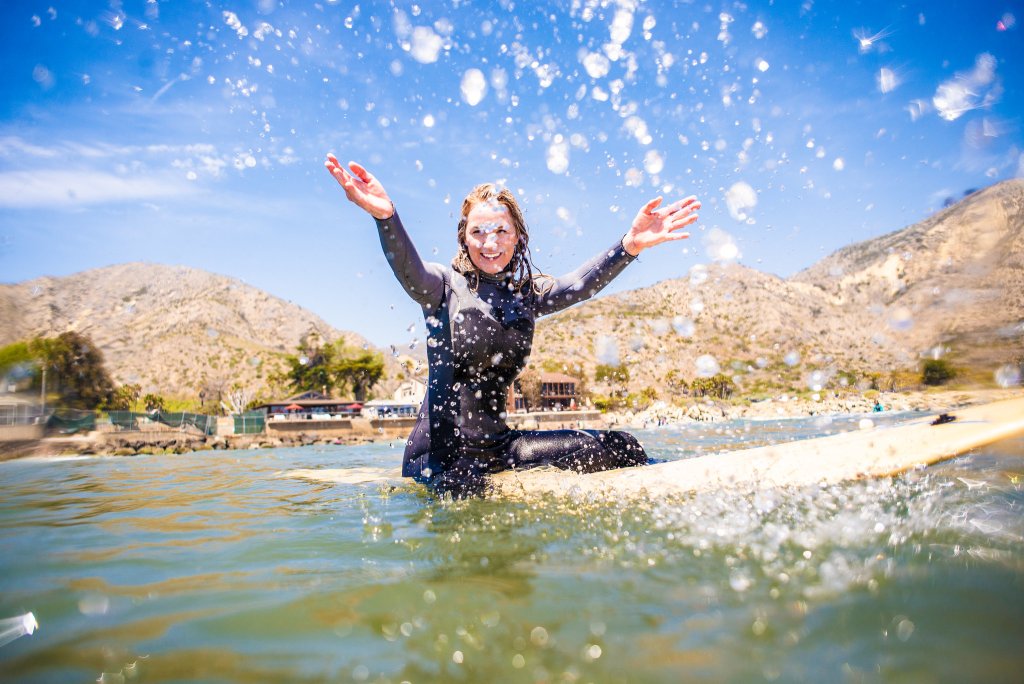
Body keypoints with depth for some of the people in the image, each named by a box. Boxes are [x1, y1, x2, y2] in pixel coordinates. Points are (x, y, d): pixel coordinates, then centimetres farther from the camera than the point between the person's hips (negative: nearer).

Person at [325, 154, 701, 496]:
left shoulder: (528, 294, 7)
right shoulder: (445, 286, -4)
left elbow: (580, 284, -11)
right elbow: (408, 269, -27)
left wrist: (630, 244, -31)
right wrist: (385, 216, -50)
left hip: (497, 446, 4)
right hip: (439, 455, -4)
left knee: (622, 450, -6)